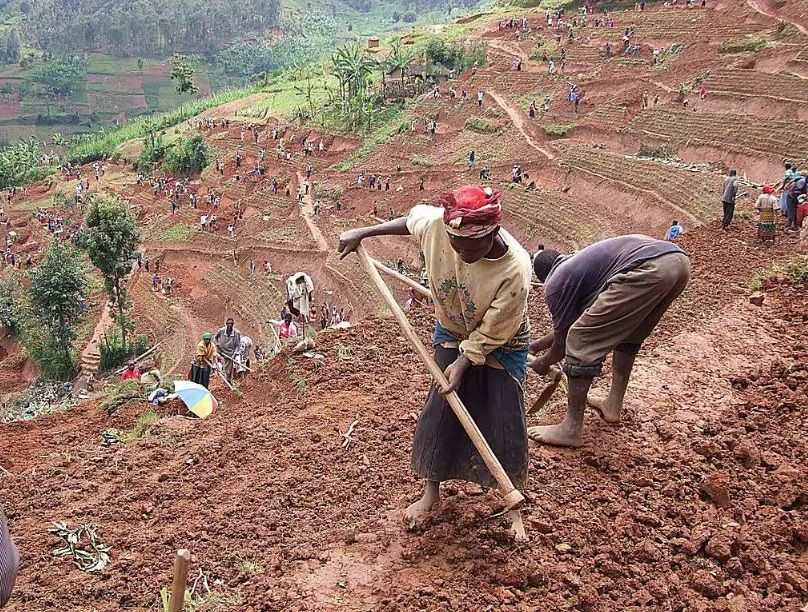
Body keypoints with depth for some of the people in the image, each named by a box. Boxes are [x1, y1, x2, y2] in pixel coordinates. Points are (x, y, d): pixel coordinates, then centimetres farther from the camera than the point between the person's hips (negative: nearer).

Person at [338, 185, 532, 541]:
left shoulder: (515, 269, -38)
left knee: (505, 422, 0)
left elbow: (491, 333, -25)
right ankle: (432, 490, 27)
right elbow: (411, 220, -3)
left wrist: (462, 364, -28)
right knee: (439, 411, 5)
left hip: (501, 344, -3)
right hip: (452, 334, 4)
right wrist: (363, 233, -1)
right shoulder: (436, 223, -29)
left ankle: (513, 505, 21)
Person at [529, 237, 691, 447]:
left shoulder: (555, 283, 13)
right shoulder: (578, 262, 37)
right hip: (679, 259, 9)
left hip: (649, 270, -9)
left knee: (581, 343, 1)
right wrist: (536, 345, 57)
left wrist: (543, 363, 39)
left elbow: (562, 341, 19)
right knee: (629, 337, 30)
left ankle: (572, 429, 6)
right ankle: (613, 406, 38)